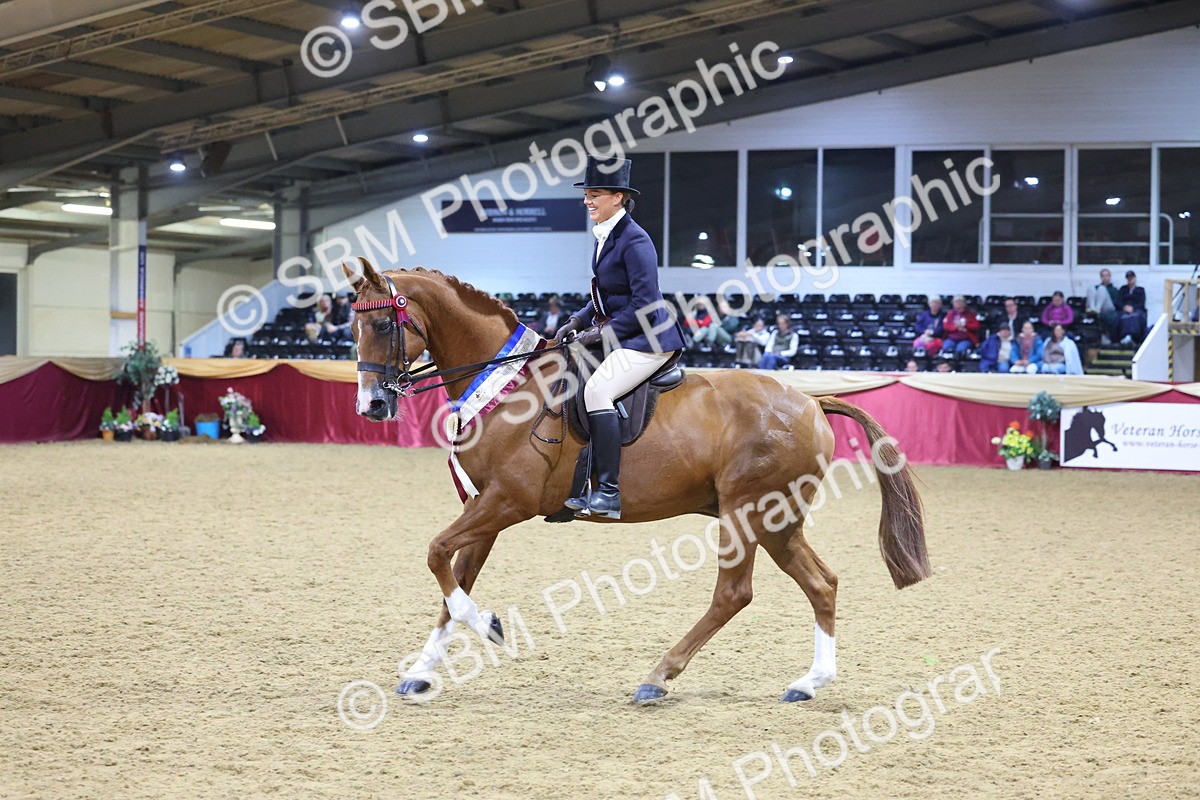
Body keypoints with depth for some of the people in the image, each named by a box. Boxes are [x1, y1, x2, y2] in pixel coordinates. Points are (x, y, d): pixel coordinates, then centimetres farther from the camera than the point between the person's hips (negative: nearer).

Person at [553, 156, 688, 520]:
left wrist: (602, 333, -17)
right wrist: (578, 320, 7)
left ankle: (609, 491, -25)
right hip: (617, 335, 10)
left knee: (597, 389, -27)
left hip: (649, 339, -10)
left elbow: (645, 305, -20)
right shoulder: (604, 236, 11)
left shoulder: (634, 240, -17)